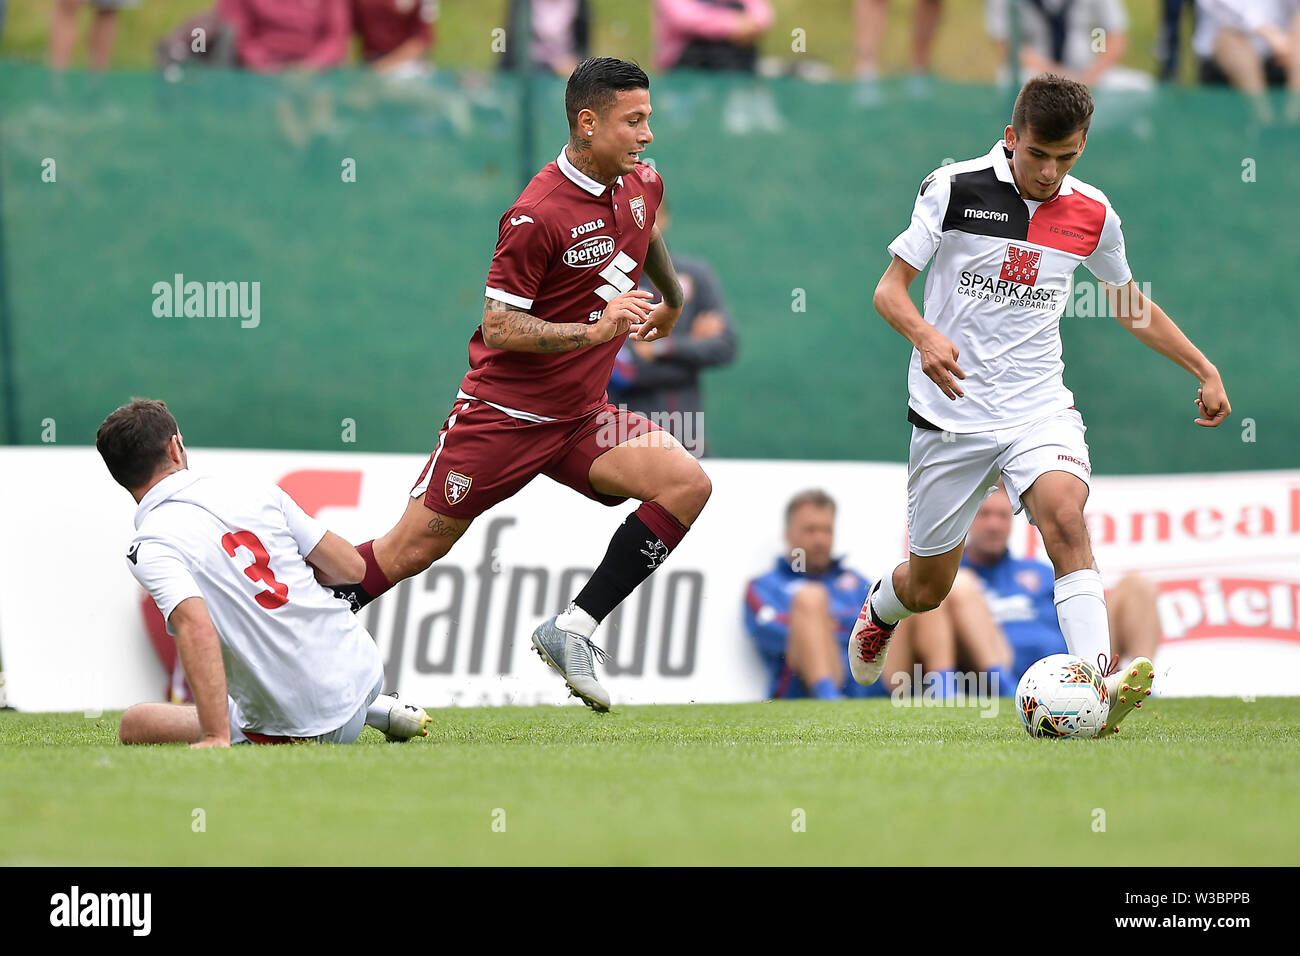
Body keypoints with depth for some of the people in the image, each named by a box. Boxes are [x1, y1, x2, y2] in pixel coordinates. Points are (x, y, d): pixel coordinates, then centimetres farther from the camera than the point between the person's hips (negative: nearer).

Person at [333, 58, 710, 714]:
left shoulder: (642, 184, 3)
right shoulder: (537, 215, -21)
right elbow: (500, 326, -20)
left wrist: (672, 299, 43)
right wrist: (595, 329, -28)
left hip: (580, 415, 7)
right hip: (504, 409, -7)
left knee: (687, 483, -15)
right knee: (412, 549, -5)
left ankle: (573, 629, -12)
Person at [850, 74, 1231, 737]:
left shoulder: (1092, 214, 2)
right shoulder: (955, 189, -8)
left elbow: (1131, 306, 20)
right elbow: (889, 289, -7)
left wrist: (1205, 369, 15)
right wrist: (925, 336, -28)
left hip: (1038, 404, 1)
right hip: (951, 410, -1)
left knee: (1065, 515, -29)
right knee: (928, 586, 8)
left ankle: (1097, 684, -41)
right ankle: (879, 609, 46)